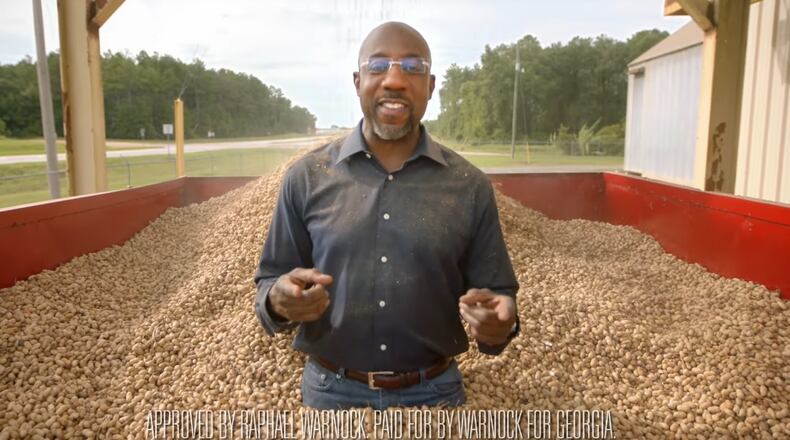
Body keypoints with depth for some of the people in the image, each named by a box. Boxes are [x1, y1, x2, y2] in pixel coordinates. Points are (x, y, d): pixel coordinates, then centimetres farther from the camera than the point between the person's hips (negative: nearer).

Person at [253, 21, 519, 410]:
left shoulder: (470, 187, -5)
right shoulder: (306, 177, -5)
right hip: (330, 390, 0)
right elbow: (271, 281, 0)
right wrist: (281, 301, -22)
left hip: (434, 391, 1)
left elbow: (495, 293, 0)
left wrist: (498, 324, -22)